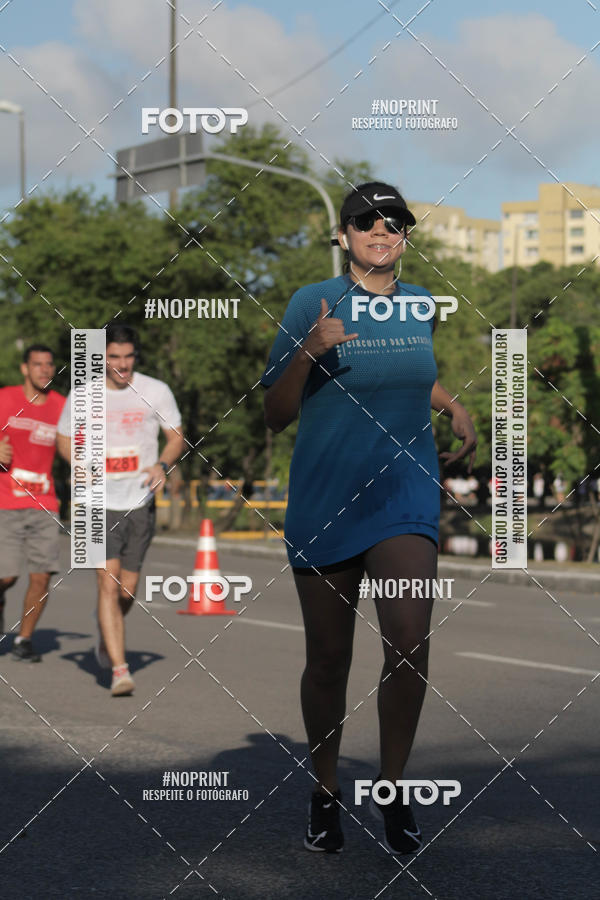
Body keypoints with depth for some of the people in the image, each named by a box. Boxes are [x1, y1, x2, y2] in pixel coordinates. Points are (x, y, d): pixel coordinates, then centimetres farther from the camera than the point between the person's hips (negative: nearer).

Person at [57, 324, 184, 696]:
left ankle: (106, 633, 41)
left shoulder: (156, 392, -4)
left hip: (140, 503, 1)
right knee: (108, 583, -15)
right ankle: (120, 670, -13)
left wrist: (163, 464, -14)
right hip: (100, 503, -1)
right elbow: (65, 439, 11)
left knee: (127, 592, 9)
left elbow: (178, 437, 6)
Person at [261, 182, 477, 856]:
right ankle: (324, 793, 27)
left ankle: (392, 790, 5)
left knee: (410, 645, -15)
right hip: (324, 499, -2)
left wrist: (454, 408, 12)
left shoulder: (421, 303, 8)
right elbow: (275, 415, -6)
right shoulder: (313, 302, -3)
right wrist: (309, 351, -20)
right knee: (328, 660, 6)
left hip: (405, 493, 2)